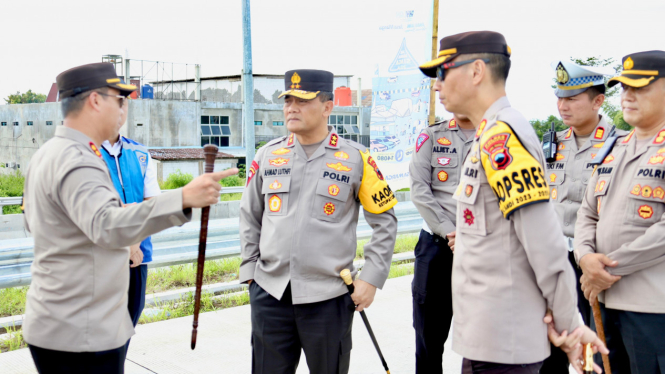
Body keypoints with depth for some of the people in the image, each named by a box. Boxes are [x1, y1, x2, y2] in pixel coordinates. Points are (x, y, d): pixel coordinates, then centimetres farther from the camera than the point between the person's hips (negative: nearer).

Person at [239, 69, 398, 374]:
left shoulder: (356, 159, -3)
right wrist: (249, 270, 8)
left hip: (328, 297, -2)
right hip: (269, 294, 3)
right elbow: (249, 218, 14)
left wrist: (371, 279, -4)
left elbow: (385, 221, 1)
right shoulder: (268, 156, 5)